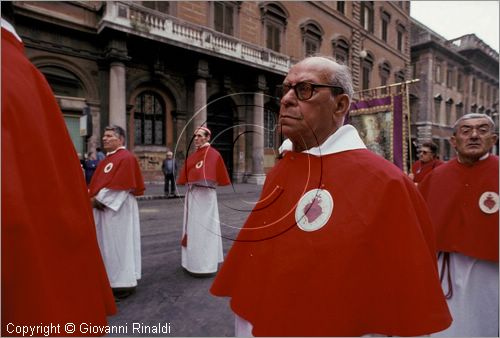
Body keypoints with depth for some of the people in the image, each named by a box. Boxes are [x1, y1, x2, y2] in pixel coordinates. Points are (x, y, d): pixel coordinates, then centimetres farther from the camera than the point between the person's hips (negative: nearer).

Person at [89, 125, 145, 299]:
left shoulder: (126, 158, -12)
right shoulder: (106, 160, 16)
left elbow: (118, 186, -19)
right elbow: (97, 183, 18)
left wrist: (98, 199, -14)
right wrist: (92, 197, 1)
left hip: (118, 209, -9)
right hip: (102, 208, 9)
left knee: (119, 244, -1)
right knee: (107, 245, 14)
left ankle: (124, 283, 11)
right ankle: (111, 280, 27)